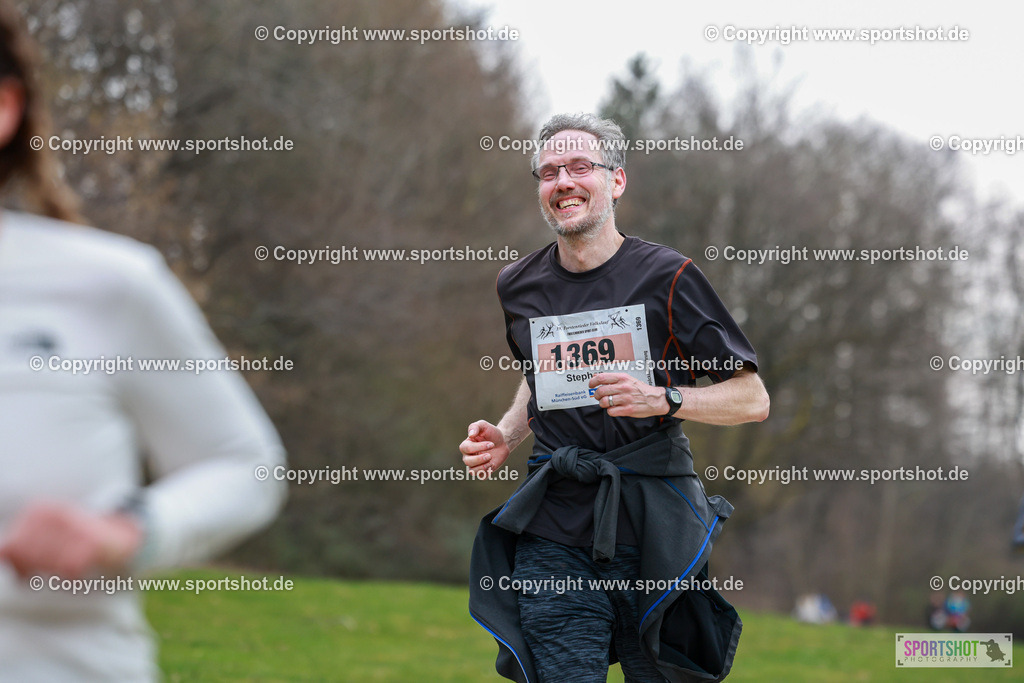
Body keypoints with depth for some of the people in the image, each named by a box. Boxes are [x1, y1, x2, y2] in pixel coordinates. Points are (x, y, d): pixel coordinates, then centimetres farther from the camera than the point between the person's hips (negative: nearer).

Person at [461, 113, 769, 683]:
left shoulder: (666, 277, -4)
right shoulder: (519, 286, 10)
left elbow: (752, 399, -1)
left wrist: (661, 399, -17)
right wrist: (506, 436, 11)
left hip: (654, 529, -3)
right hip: (553, 535, 3)